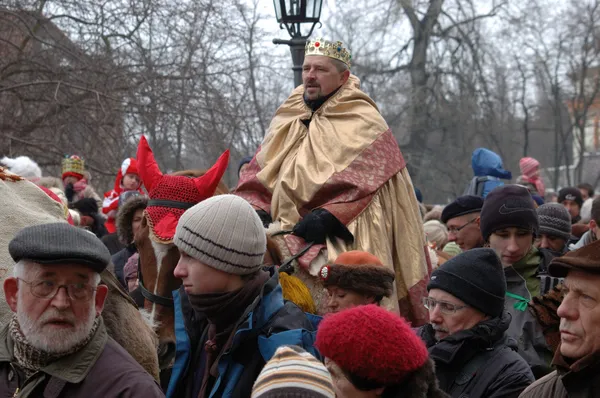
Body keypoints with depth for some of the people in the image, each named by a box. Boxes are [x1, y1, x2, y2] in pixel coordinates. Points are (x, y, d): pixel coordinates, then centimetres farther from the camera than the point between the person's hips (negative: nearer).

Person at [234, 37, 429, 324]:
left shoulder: (364, 124, 1)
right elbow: (257, 175, 15)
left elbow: (360, 184, -10)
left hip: (345, 242, -5)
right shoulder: (285, 122, 18)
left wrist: (327, 216, -22)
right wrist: (257, 211, -4)